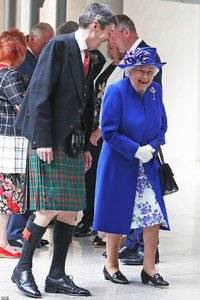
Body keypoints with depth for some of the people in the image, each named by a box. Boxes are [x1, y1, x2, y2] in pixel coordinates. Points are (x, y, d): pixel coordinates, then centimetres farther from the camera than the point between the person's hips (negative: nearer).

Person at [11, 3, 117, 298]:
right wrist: (42, 140, -19)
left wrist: (86, 146, 15)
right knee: (50, 210, -9)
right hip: (50, 142, -8)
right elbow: (40, 93, -14)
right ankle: (23, 269, 8)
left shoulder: (88, 58, 16)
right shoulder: (59, 46, -8)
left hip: (73, 146, 8)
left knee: (71, 210, 6)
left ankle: (57, 276, 14)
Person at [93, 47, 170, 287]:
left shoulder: (155, 90, 1)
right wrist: (136, 150, -17)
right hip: (118, 163, -5)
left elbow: (162, 127, 9)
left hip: (148, 164, 5)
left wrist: (151, 147, -9)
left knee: (154, 214, -2)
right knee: (117, 214, 5)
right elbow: (109, 132, -16)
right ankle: (111, 265, 22)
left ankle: (149, 269, 8)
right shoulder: (116, 91, -15)